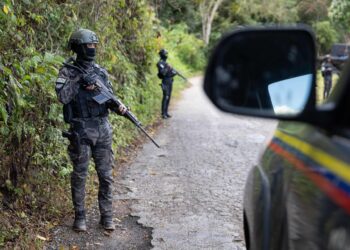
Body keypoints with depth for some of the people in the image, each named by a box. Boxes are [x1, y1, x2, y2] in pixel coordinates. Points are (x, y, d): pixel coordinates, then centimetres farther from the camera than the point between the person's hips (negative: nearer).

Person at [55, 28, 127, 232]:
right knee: (80, 175, 5)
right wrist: (78, 80, -21)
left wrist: (119, 107, -7)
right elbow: (63, 97, -16)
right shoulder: (68, 72, -2)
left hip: (103, 129, 4)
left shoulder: (101, 71, 11)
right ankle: (80, 216, 17)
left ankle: (107, 216, 16)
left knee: (106, 175, 6)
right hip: (80, 130, -4)